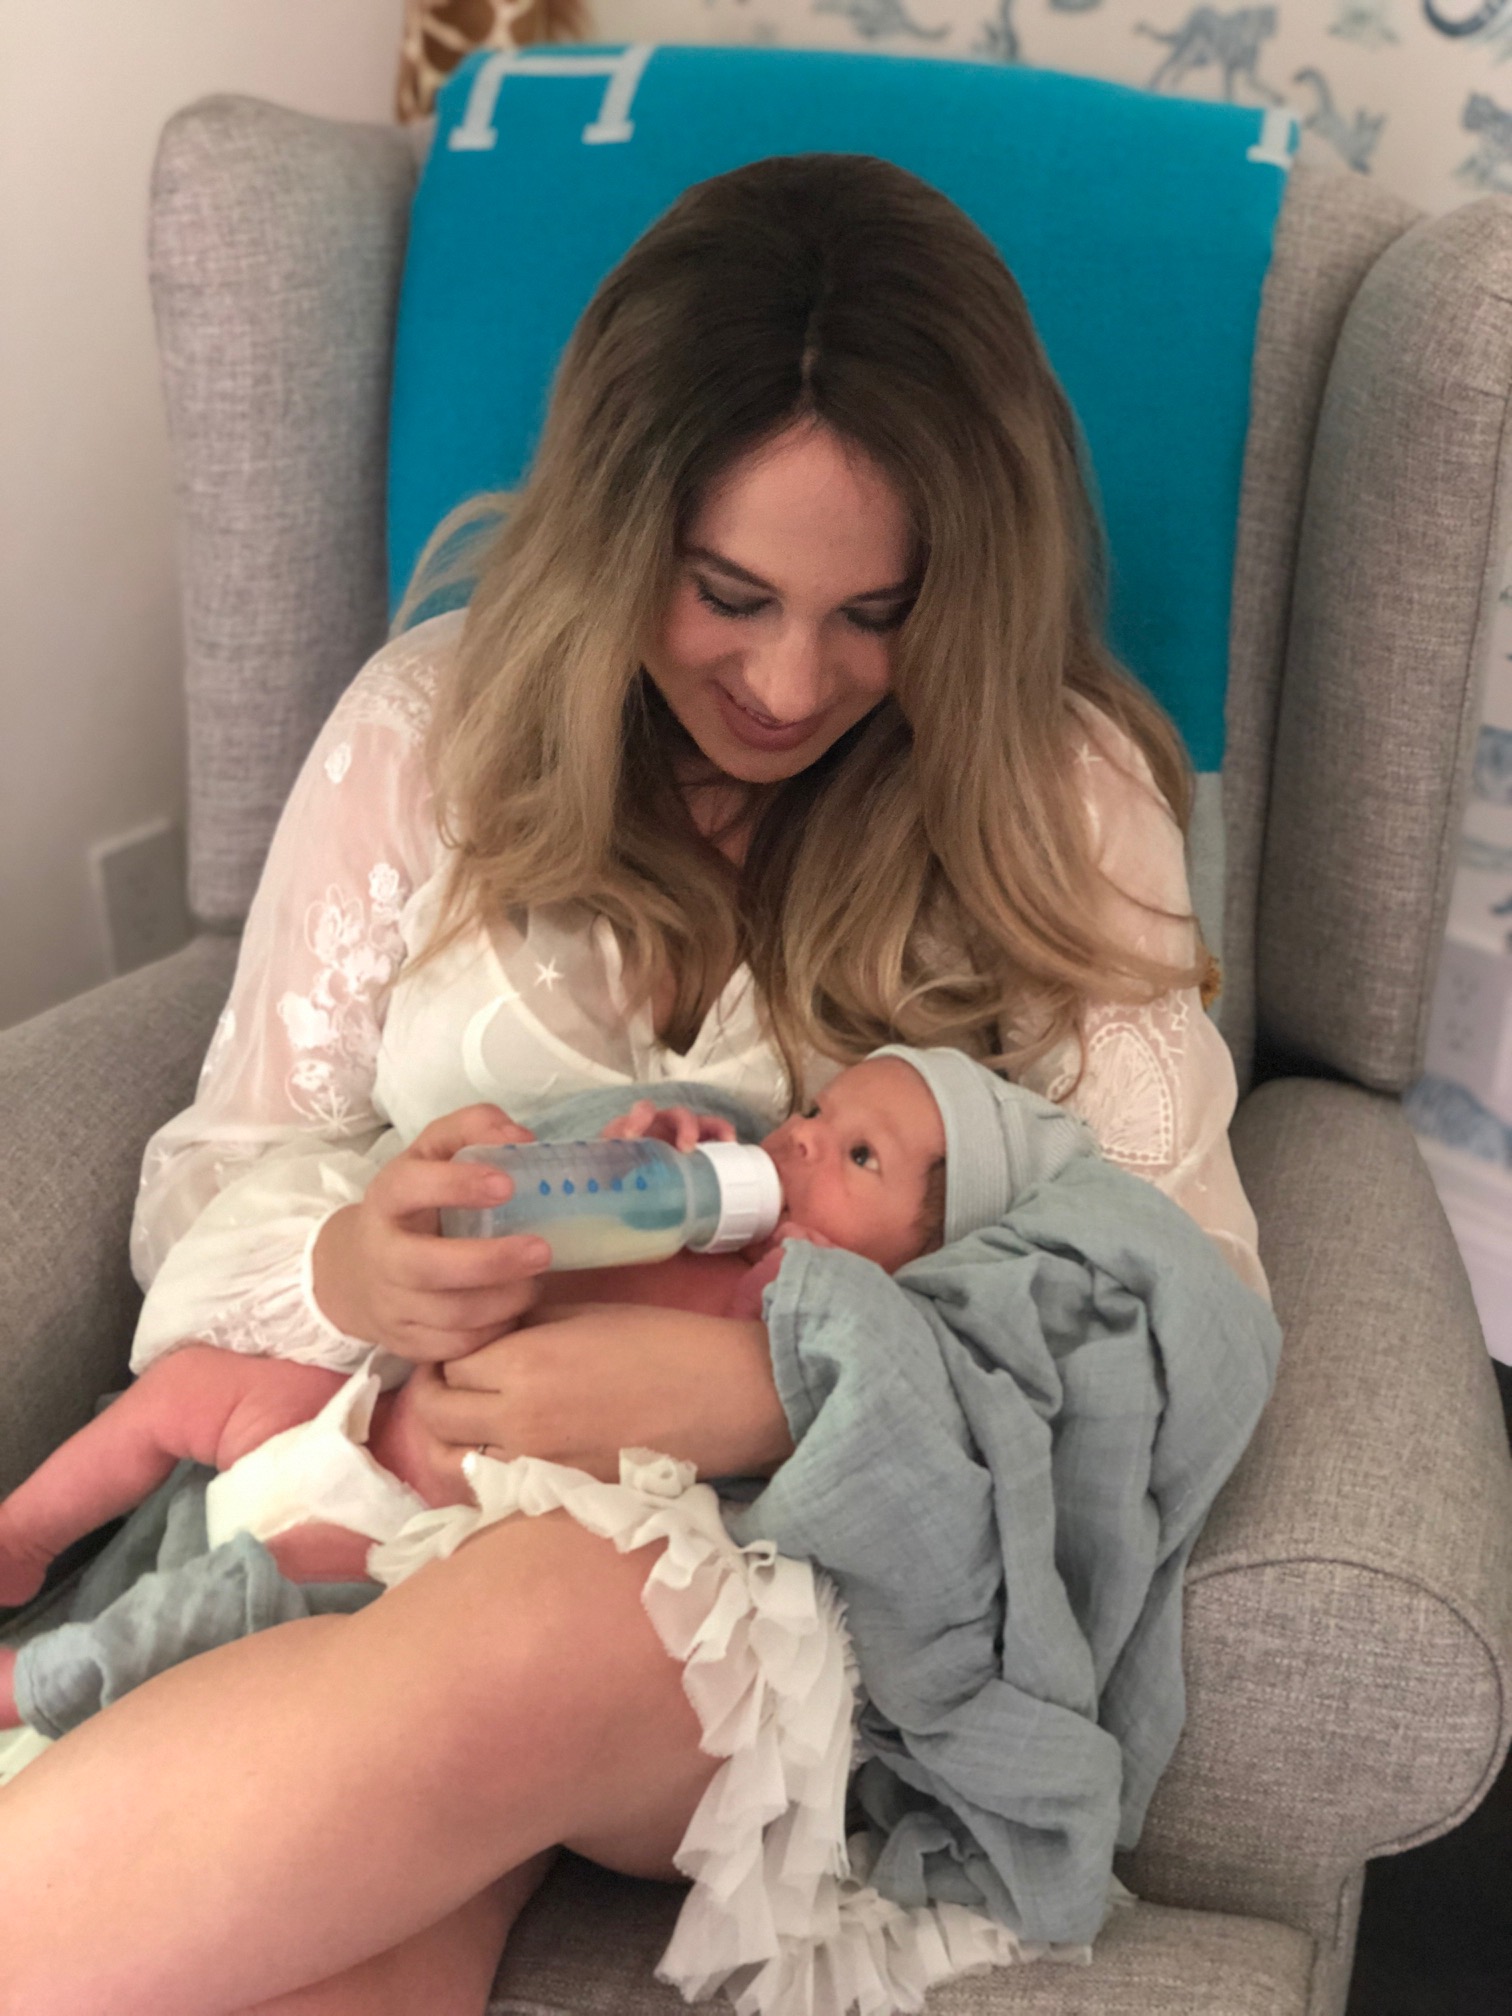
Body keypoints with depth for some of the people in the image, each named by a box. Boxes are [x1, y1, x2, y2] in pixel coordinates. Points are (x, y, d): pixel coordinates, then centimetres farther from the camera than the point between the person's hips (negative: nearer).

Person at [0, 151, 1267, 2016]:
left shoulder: (1061, 794, 1)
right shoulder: (431, 723, 5)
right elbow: (216, 1177, 8)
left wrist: (751, 1387, -23)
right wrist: (350, 1270, -17)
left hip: (828, 1535, 1)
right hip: (390, 1467, 0)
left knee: (531, 1636, -36)